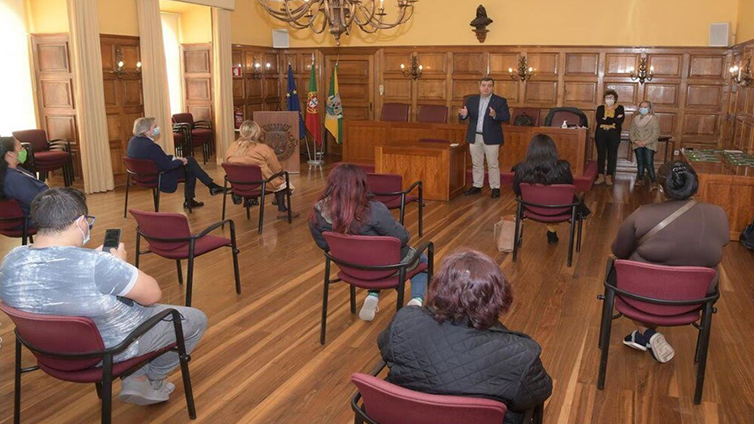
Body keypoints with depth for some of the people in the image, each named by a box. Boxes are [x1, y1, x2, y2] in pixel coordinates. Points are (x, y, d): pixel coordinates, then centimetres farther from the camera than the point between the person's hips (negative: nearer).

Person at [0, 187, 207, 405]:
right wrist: (121, 264, -8)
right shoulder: (97, 264, -36)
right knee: (195, 319, 13)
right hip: (111, 350, -7)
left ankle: (134, 378, 25)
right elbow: (153, 295, -23)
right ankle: (152, 380, 29)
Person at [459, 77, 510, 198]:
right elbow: (462, 117, 4)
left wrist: (495, 115, -31)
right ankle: (477, 186, 23)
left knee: (492, 164, 2)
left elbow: (507, 117, -12)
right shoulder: (472, 100, 6)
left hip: (491, 138, -4)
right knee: (476, 164, 12)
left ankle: (495, 188, 10)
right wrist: (464, 114, -20)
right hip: (474, 137, 4)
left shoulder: (500, 101, -4)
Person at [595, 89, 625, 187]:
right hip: (601, 134, 1)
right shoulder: (600, 108, 9)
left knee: (612, 156, 1)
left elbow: (619, 121, -10)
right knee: (601, 155, 2)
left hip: (614, 135, -1)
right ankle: (601, 176, 8)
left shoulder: (620, 108, 7)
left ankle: (609, 177, 6)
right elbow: (599, 120, -9)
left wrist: (605, 119, -10)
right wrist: (613, 119, -12)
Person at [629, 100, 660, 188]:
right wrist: (636, 141, -10)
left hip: (650, 145, -4)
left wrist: (645, 142, -17)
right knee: (640, 163, 5)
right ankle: (640, 179, 15)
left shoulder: (654, 119, -2)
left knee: (649, 163, -11)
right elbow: (631, 133, 8)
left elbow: (656, 134, -9)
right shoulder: (635, 119, 11)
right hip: (638, 145, 4)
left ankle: (653, 181, -4)